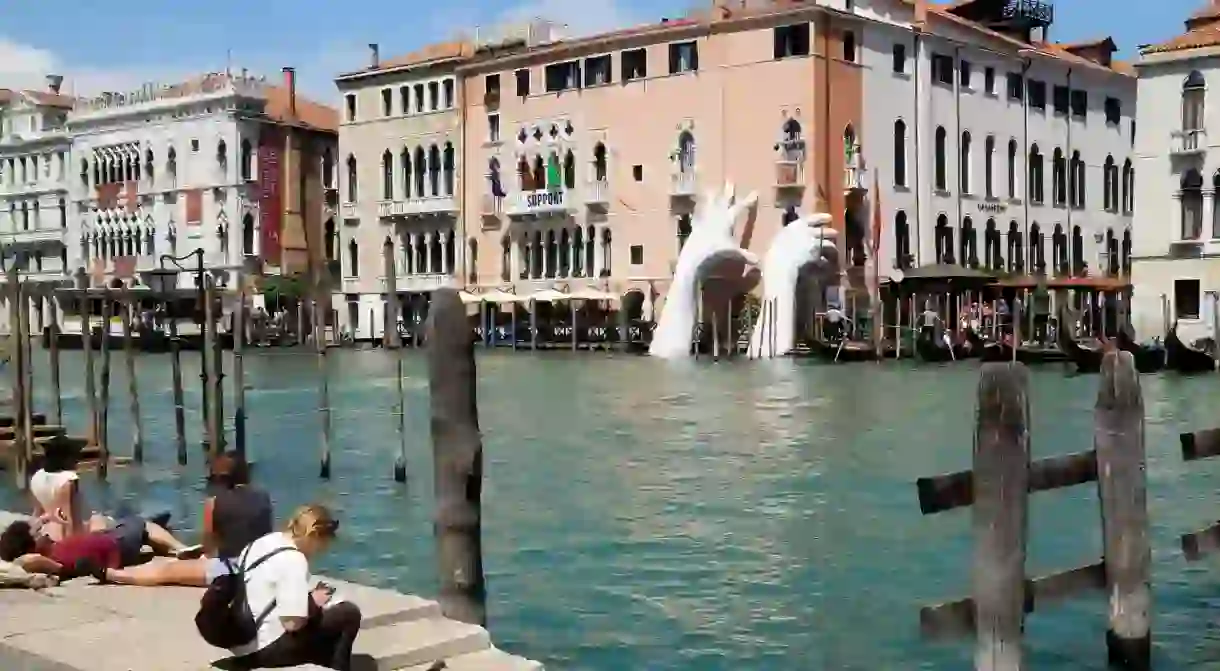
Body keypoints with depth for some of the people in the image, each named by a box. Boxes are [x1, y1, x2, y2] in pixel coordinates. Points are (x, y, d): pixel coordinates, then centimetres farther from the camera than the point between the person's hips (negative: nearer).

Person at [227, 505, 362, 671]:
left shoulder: (263, 542, 7)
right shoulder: (293, 559, -19)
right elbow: (292, 622, -23)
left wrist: (308, 597, 7)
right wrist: (313, 603, -4)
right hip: (265, 648, -9)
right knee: (348, 615, -3)